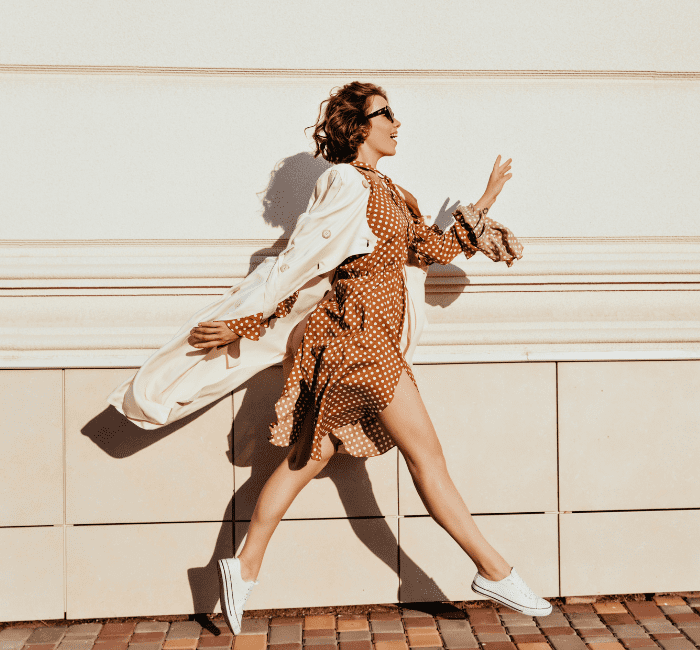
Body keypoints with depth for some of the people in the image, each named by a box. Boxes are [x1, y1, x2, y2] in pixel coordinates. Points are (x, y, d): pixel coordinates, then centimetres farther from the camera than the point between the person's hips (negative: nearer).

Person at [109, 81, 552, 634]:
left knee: (309, 458, 10)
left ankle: (246, 567, 17)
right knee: (426, 454, -5)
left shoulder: (385, 193, 20)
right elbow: (299, 261, -11)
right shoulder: (348, 183, -9)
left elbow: (437, 248, 18)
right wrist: (242, 322, -10)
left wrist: (485, 203, 15)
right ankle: (495, 571, 3)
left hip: (373, 336, 10)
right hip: (359, 332, -10)